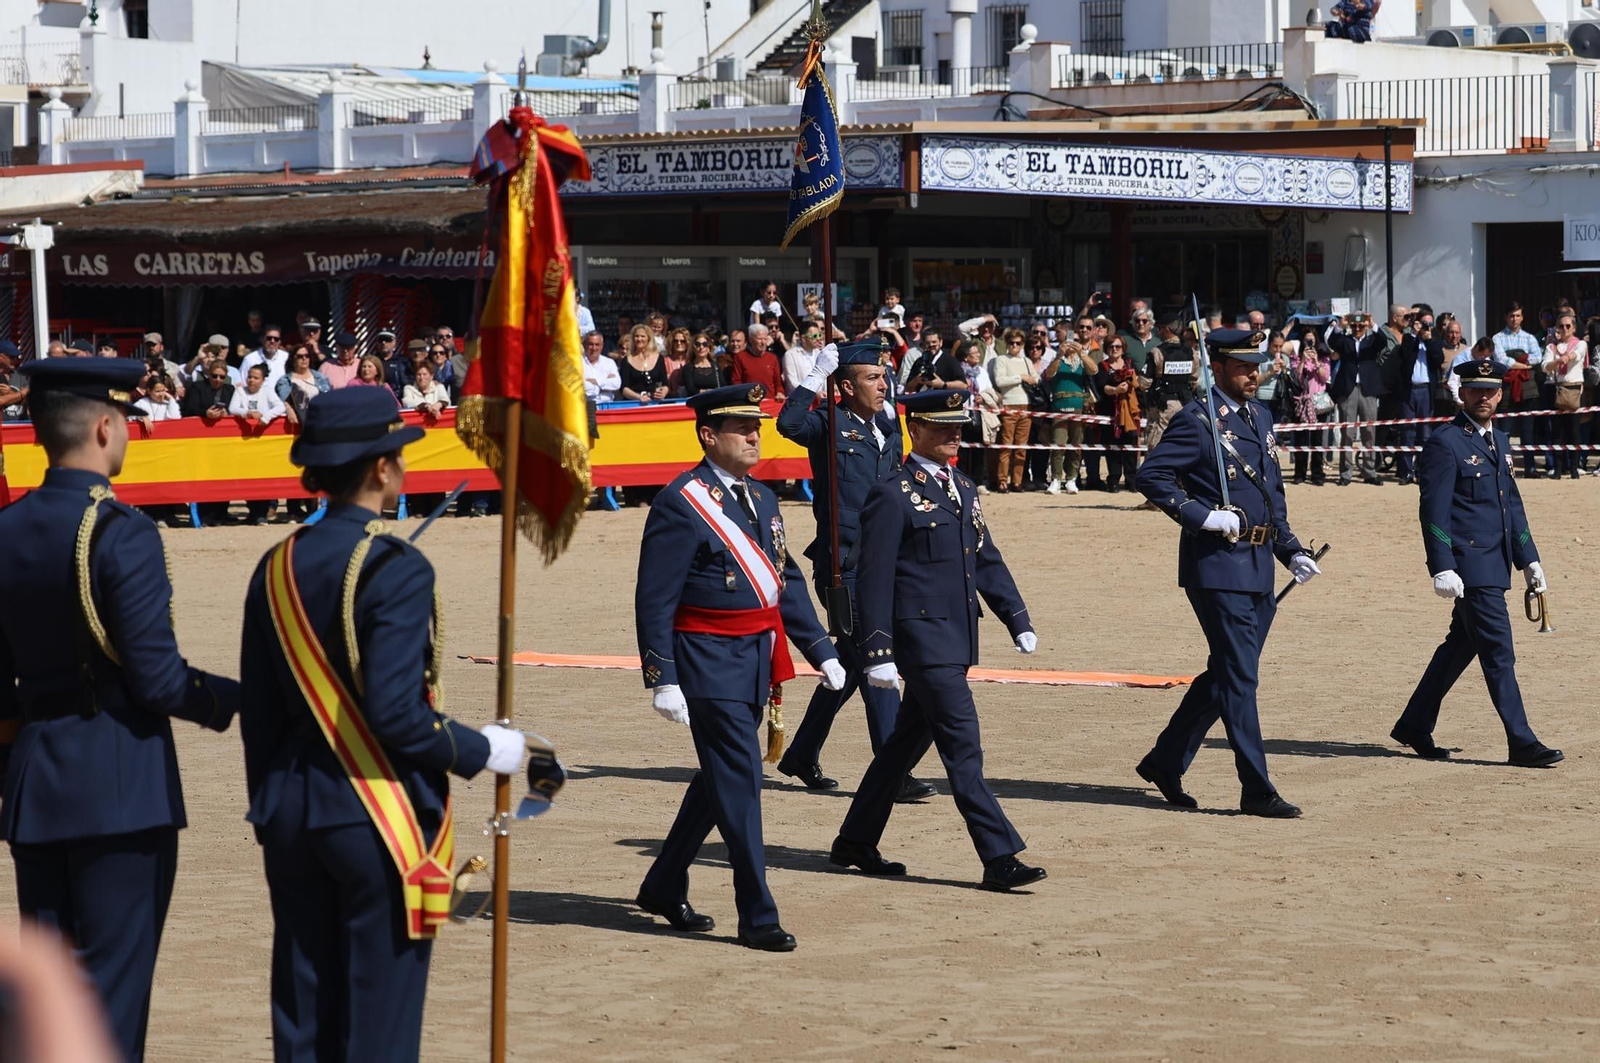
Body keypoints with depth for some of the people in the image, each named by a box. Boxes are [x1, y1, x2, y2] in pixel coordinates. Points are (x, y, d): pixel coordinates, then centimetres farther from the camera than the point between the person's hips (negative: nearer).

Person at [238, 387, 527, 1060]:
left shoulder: (277, 568, 6)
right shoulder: (396, 569, -14)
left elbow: (258, 714, 10)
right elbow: (394, 714, -20)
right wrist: (483, 751, -6)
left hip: (293, 818, 6)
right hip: (379, 821, -6)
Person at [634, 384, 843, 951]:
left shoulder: (761, 499, 12)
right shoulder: (681, 503, -12)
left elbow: (788, 582, 18)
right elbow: (655, 600, -14)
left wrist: (821, 651, 12)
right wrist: (662, 680, -18)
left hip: (758, 658, 8)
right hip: (711, 662, -8)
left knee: (719, 780, 16)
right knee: (740, 783, -8)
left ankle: (664, 887, 30)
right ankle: (757, 916, -3)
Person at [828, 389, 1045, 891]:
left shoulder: (963, 489, 15)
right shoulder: (892, 495, -10)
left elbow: (987, 561, 20)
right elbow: (874, 579, -11)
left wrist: (1018, 621, 12)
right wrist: (878, 652, -15)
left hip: (957, 639, 8)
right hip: (923, 638, -8)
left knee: (907, 741, 15)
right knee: (962, 746, -10)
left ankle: (855, 843, 26)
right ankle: (999, 858, -11)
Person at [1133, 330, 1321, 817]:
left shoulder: (1260, 417, 16)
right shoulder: (1196, 422, -9)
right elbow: (1151, 475, -15)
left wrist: (1291, 551, 16)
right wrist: (1201, 516, -21)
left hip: (1258, 566, 9)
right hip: (1218, 565, -9)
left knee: (1226, 675, 13)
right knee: (1239, 677, -7)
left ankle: (1165, 762, 25)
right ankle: (1256, 790, -4)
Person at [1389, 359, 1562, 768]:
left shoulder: (1500, 441, 16)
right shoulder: (1444, 444, -10)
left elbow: (1512, 504, 22)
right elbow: (1434, 511, -14)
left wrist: (1529, 559, 17)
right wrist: (1442, 569, -21)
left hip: (1495, 563, 9)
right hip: (1469, 565, -9)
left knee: (1462, 644, 14)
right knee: (1498, 652, -9)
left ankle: (1414, 726, 25)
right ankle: (1521, 743, -7)